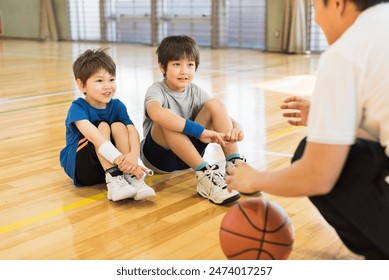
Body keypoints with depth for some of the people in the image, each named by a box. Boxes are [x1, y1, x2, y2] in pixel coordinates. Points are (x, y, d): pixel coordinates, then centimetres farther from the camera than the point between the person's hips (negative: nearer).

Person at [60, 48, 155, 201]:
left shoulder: (117, 106, -3)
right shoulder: (77, 108, -17)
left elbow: (132, 131, -19)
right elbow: (91, 134, -36)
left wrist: (133, 155, -42)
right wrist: (119, 158, -50)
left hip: (110, 164, 4)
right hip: (78, 165, -4)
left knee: (118, 126, -20)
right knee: (102, 126, -24)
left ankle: (132, 178, -32)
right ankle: (113, 181, -37)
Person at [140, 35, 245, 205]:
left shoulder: (196, 92, 1)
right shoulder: (157, 90, -16)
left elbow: (222, 116, -4)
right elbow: (156, 113, -41)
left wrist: (236, 127, -30)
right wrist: (200, 131, -46)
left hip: (188, 153, 5)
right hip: (158, 154, -4)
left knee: (215, 105, -14)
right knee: (167, 120, -36)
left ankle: (235, 165, -22)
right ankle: (204, 174, -36)